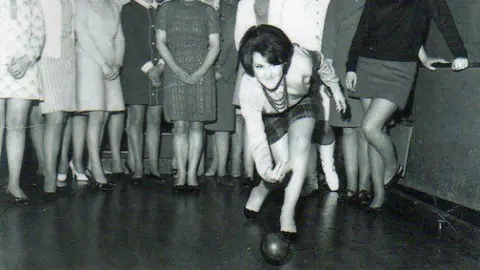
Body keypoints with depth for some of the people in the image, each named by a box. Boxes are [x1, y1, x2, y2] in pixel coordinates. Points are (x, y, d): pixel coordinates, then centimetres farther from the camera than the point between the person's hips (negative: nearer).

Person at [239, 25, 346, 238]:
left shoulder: (300, 62, -39)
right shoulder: (248, 89, -38)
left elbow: (321, 63, -14)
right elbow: (256, 136, -38)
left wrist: (336, 88, 3)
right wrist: (265, 169, -56)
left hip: (302, 101, 1)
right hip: (271, 115, 0)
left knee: (300, 145, -26)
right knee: (284, 166, -9)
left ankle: (288, 213, -16)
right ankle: (259, 192, 26)